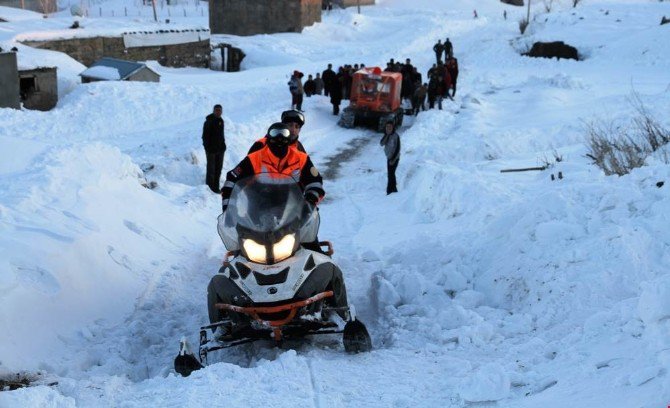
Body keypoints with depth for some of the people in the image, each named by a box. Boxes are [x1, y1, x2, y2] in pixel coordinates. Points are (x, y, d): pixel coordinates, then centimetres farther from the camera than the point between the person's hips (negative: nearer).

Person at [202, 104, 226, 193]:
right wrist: (207, 147, -19)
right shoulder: (209, 121, -11)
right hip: (211, 149, -7)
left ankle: (216, 187, 18)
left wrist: (223, 145, 13)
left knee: (218, 168, 11)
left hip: (220, 149, 7)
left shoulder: (221, 120, 11)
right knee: (211, 169, -4)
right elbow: (205, 136, -13)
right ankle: (210, 187, 1)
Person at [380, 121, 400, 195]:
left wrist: (393, 159, -19)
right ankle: (394, 189, 31)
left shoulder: (395, 136, -18)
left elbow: (397, 148, -18)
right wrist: (387, 135, -19)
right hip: (389, 157, 8)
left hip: (394, 158, -8)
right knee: (391, 174, 18)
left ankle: (389, 191, -7)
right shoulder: (386, 135, 4)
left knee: (391, 174, -9)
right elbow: (381, 143, -9)